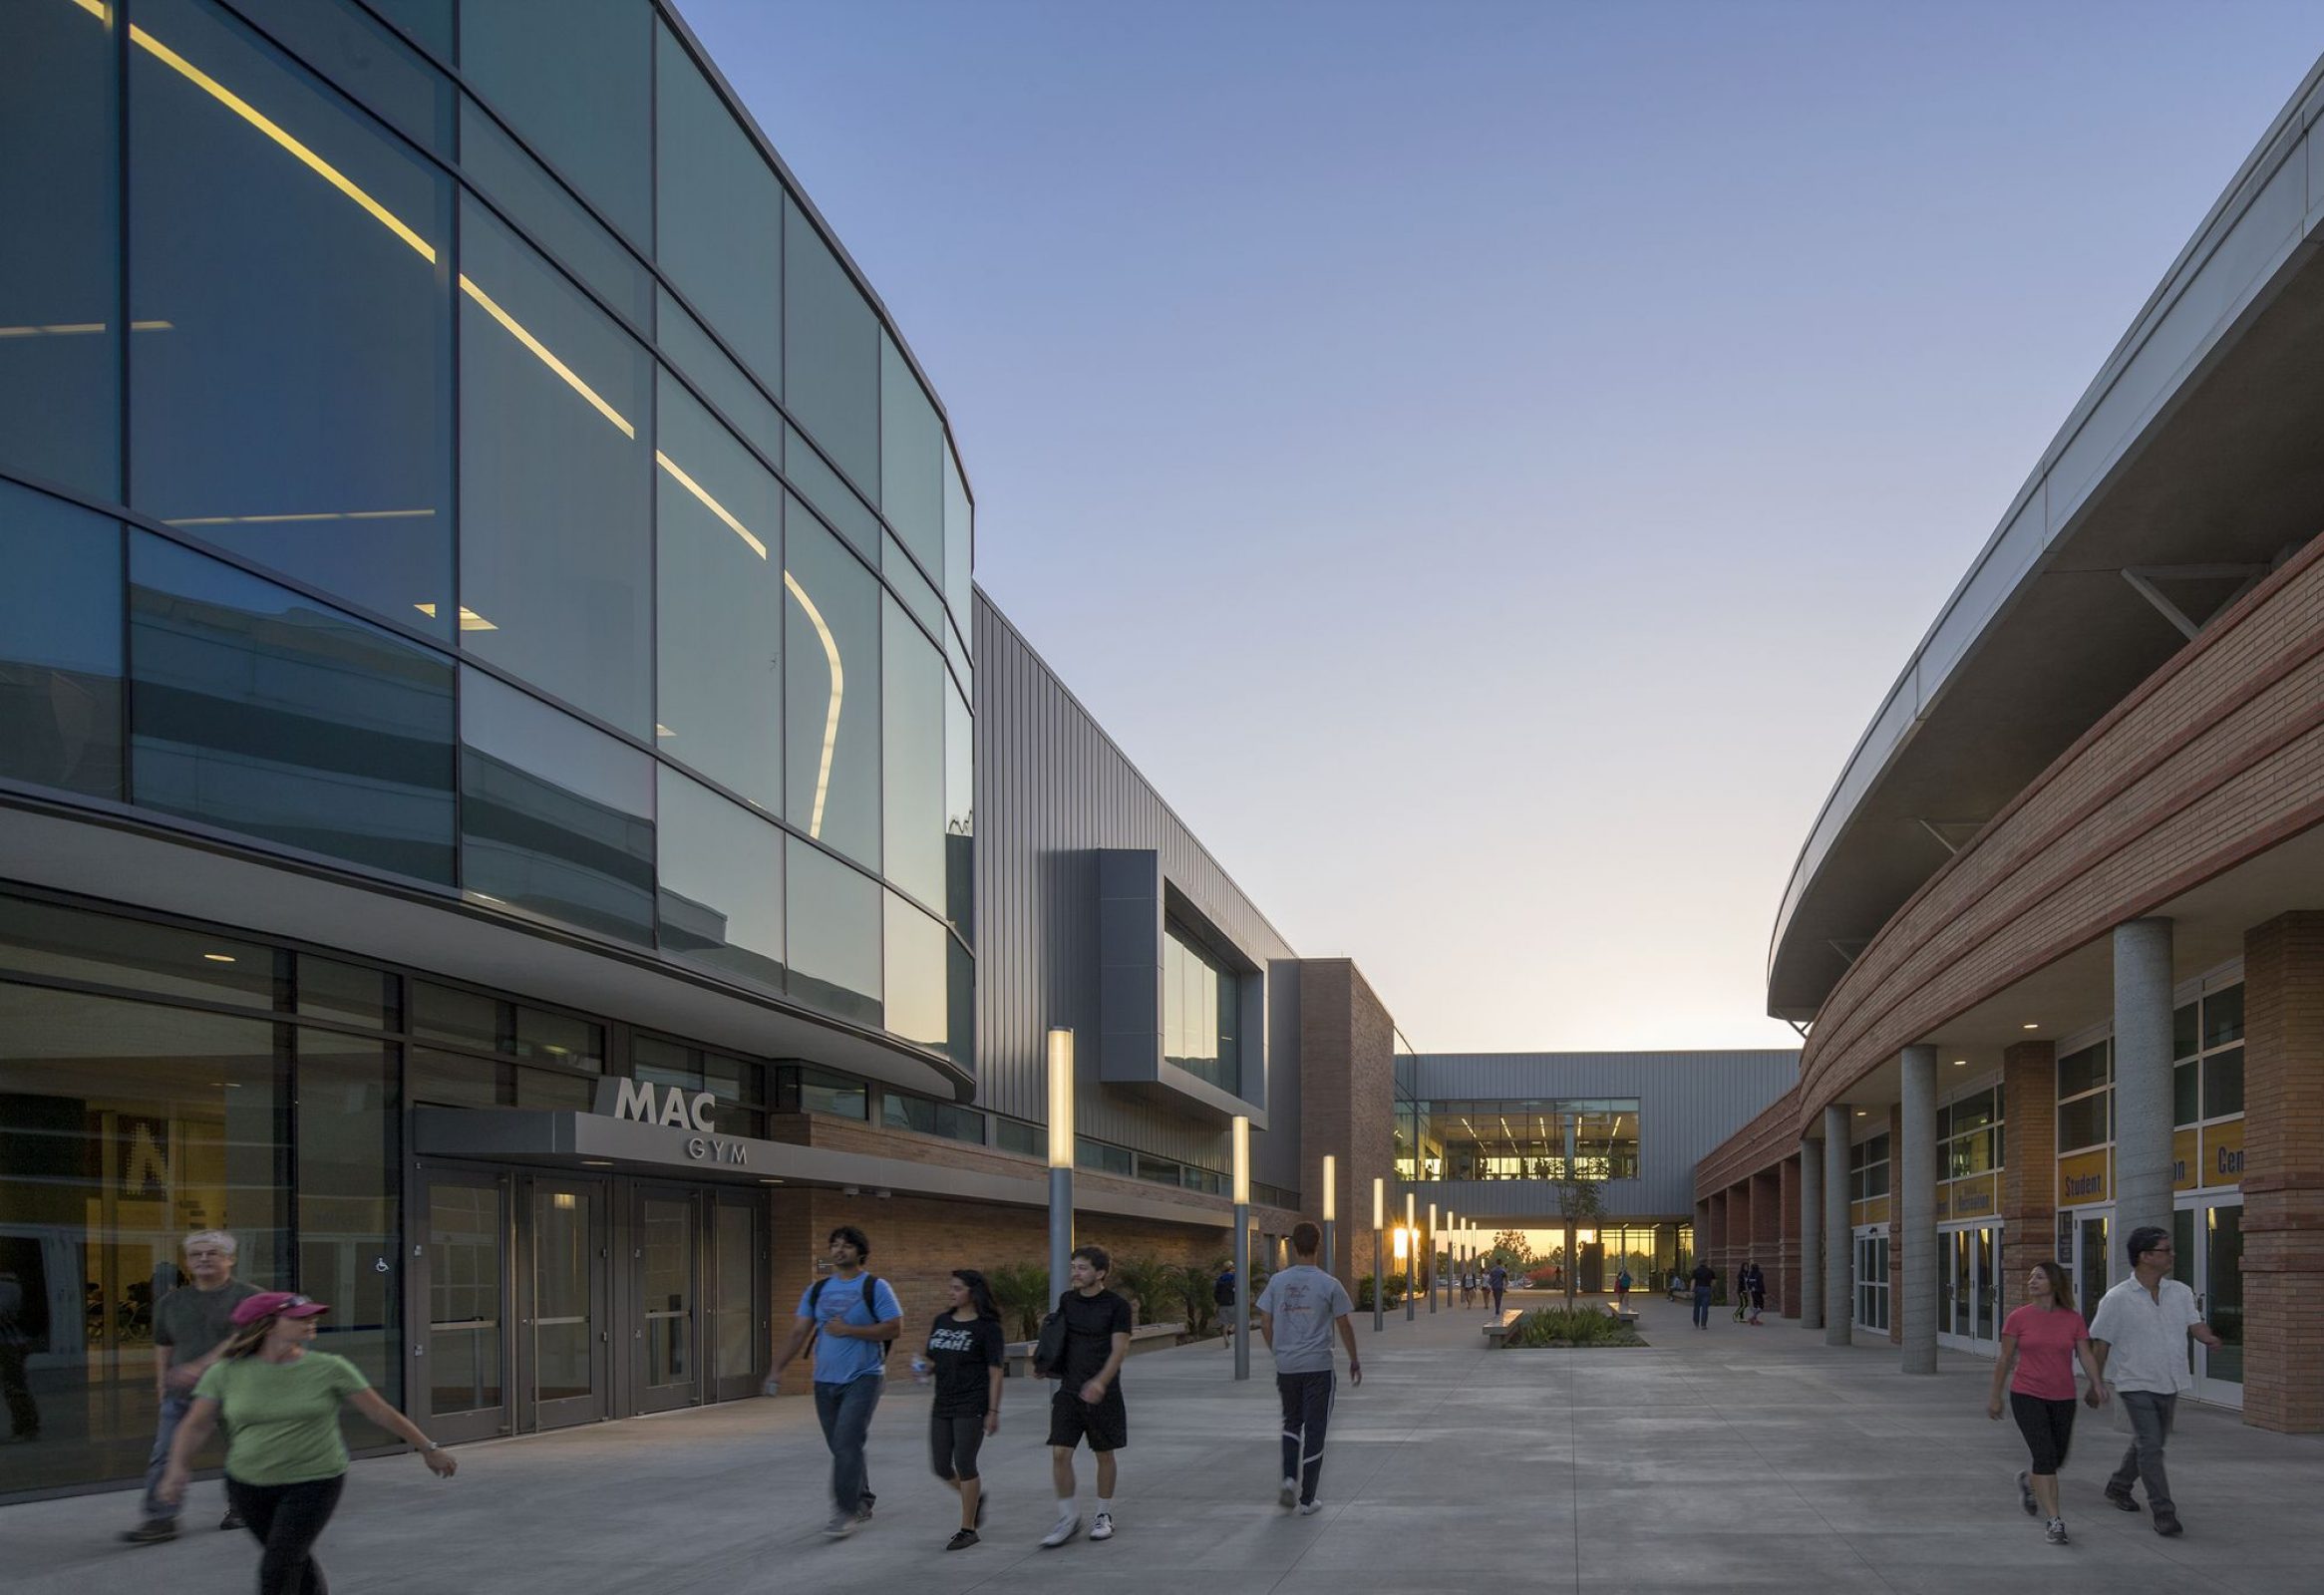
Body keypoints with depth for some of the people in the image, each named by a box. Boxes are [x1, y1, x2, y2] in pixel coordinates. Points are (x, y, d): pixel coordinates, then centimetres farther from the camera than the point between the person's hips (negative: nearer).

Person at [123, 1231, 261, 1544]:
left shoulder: (248, 1297, -5)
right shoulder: (171, 1302, 13)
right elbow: (163, 1346, 19)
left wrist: (199, 1367, -28)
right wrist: (162, 1386, 11)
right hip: (182, 1394, 3)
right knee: (165, 1455, -9)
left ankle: (239, 1507, 26)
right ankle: (159, 1519, -11)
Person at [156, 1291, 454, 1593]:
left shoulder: (329, 1369, -10)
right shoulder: (226, 1372, -7)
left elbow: (381, 1412, -4)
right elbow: (195, 1425, -6)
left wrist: (427, 1449, 3)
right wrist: (176, 1471, -22)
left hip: (314, 1482, -3)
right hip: (248, 1486, 3)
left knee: (277, 1569, -12)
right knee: (295, 1561, 17)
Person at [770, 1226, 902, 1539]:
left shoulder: (875, 1288, -4)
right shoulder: (817, 1290, 10)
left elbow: (895, 1328, -11)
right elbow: (798, 1333, 7)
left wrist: (849, 1330, -17)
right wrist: (777, 1368, -5)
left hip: (862, 1378, -5)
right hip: (825, 1381, 5)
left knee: (847, 1445, -15)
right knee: (842, 1448, 12)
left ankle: (846, 1512, -12)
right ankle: (863, 1504, 28)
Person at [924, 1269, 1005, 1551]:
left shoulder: (986, 1327, -8)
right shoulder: (941, 1321, 10)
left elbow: (995, 1372, -9)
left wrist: (993, 1411, -12)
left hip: (972, 1406, -6)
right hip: (943, 1404, 6)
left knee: (964, 1463, -6)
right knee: (941, 1467, 6)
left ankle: (968, 1528, 5)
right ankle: (976, 1497, 33)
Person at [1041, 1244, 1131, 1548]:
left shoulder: (1116, 1306, -8)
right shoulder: (1067, 1301, 7)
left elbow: (1119, 1350, -14)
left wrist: (1100, 1381, -28)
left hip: (1103, 1394, -3)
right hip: (1069, 1391, 4)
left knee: (1104, 1454, 8)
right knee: (1059, 1454, -6)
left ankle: (1104, 1515, 24)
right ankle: (1069, 1518, 4)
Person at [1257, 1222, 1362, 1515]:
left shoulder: (1277, 1282, 0)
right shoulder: (1329, 1285, -7)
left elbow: (1265, 1323, 3)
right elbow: (1345, 1325, -1)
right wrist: (1354, 1360, 12)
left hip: (1286, 1367, 3)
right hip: (1318, 1367, -3)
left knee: (1292, 1423, 20)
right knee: (1314, 1430, 4)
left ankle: (1290, 1480, 1)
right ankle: (1307, 1500, 6)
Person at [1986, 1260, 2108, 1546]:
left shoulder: (2073, 1319, 1)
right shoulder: (2018, 1317, -3)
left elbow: (2086, 1354, -4)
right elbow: (2005, 1358, 2)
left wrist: (2096, 1383, -22)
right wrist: (1995, 1395, 5)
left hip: (2063, 1399, 3)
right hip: (2027, 1396, -3)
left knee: (2057, 1459, 13)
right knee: (2045, 1456, -15)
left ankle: (2027, 1481, 46)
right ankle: (2054, 1521, -12)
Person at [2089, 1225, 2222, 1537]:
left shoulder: (2180, 1293, 4)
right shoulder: (2117, 1299, -10)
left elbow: (2194, 1324, -1)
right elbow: (2101, 1344, -5)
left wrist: (2208, 1337, -25)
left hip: (2169, 1383, 6)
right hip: (2136, 1383, -6)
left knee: (2148, 1444, 19)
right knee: (2150, 1447, -12)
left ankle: (2118, 1487, 41)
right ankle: (2164, 1514, -10)